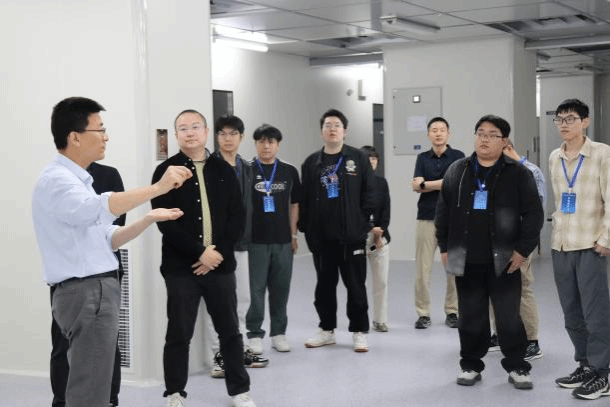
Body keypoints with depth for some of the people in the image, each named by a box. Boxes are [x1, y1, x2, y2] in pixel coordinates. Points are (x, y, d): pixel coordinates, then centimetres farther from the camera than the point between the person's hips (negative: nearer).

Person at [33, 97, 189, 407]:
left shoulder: (75, 180, 20)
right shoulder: (55, 180, -13)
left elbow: (107, 238, 19)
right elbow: (98, 207, -34)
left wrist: (150, 218, 7)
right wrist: (157, 188, -34)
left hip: (94, 292, 10)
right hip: (86, 293, -10)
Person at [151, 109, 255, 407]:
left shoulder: (224, 170, 8)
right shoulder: (166, 171, -2)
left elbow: (237, 217, 4)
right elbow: (166, 221, -10)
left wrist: (218, 252, -9)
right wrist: (200, 252, -15)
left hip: (220, 264, 3)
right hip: (181, 267, -2)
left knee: (230, 331, 9)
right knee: (179, 334, 5)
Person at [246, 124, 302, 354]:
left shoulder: (289, 172, 8)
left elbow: (294, 204, 12)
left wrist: (293, 234, 7)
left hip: (283, 240, 3)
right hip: (255, 240, -3)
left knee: (281, 288, 8)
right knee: (256, 289, 2)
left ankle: (278, 332, 19)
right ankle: (254, 334, 11)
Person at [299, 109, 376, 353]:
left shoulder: (358, 159, 1)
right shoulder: (311, 163, 8)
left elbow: (369, 193, 0)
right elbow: (304, 199, 9)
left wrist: (366, 223, -7)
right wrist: (305, 228, 3)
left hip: (352, 234, -3)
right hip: (321, 236, 3)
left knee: (355, 285, 3)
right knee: (325, 284, 12)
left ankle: (359, 332, 14)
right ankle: (326, 330, 25)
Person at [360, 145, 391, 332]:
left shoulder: (381, 182, 9)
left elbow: (386, 210, 6)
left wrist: (380, 232, -6)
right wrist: (371, 229, -13)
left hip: (381, 236, 4)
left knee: (381, 280, 4)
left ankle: (380, 320, 14)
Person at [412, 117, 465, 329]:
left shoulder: (457, 156, 4)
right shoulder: (422, 158, 11)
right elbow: (416, 186, -2)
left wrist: (426, 184, -6)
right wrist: (443, 184, -10)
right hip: (426, 218, 1)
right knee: (422, 268, -2)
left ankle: (452, 312, 12)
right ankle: (423, 313, 6)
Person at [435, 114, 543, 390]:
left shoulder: (518, 173, -2)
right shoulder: (456, 171, 6)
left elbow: (533, 214, -3)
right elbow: (443, 211, 10)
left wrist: (523, 250, -8)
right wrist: (444, 248, 6)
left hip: (504, 260, -2)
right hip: (467, 261, 2)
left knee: (509, 318, 3)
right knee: (471, 318, 10)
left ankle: (517, 367, 17)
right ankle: (470, 365, 24)